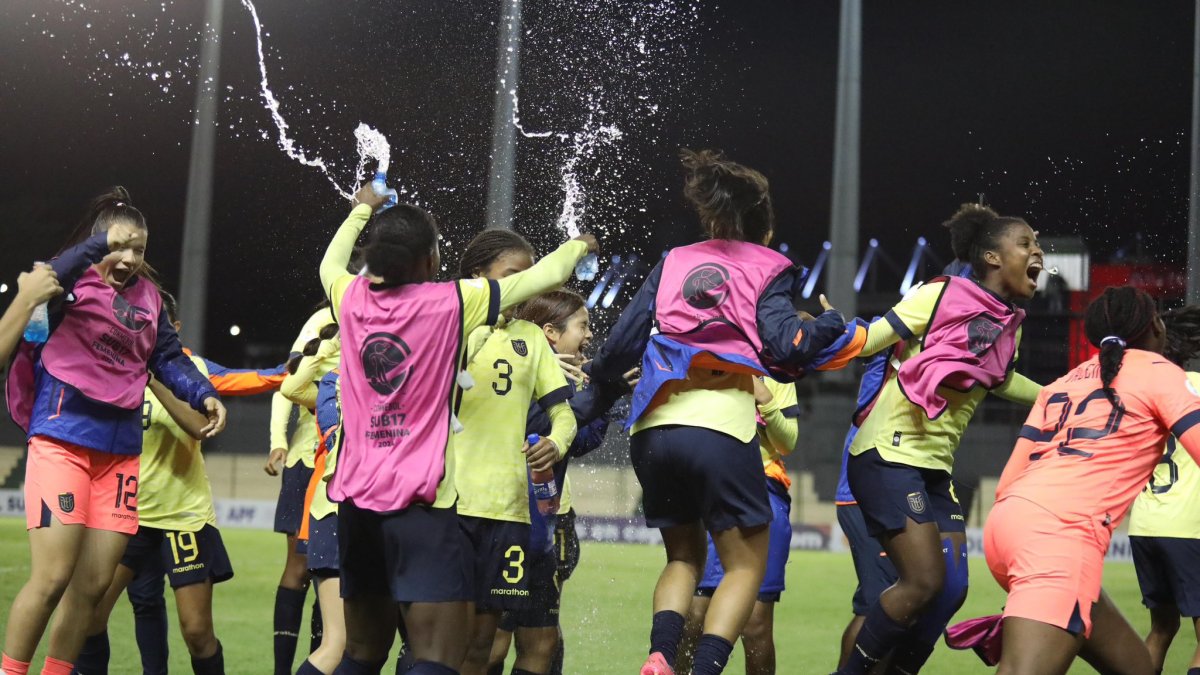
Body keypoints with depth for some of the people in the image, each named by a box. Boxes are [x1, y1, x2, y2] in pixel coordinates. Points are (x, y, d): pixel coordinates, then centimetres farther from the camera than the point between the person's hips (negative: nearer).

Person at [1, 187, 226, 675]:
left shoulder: (148, 296, 11)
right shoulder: (71, 281, -7)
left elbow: (168, 357, 18)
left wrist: (204, 395, 3)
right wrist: (96, 246, -34)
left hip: (120, 447, 6)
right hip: (63, 438, -6)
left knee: (95, 584, 7)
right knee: (53, 577, -13)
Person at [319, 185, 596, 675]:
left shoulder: (351, 298, 4)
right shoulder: (451, 303, -9)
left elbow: (330, 264, 29)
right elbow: (542, 277, 3)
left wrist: (361, 210, 46)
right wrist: (579, 246, 24)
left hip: (356, 499, 6)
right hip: (420, 504, -6)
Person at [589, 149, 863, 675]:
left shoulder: (673, 263, 19)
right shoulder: (766, 271, 9)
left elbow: (624, 342, 15)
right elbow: (785, 344, -5)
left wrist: (596, 378, 34)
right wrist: (831, 323, 13)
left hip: (651, 430, 4)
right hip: (720, 428, -4)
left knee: (684, 556, 20)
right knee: (747, 564, 6)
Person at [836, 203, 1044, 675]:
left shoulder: (1010, 325, 10)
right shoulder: (942, 295, -11)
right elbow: (868, 342, -12)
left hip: (935, 468, 8)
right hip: (888, 455, -8)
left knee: (951, 589, 2)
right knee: (925, 582, -15)